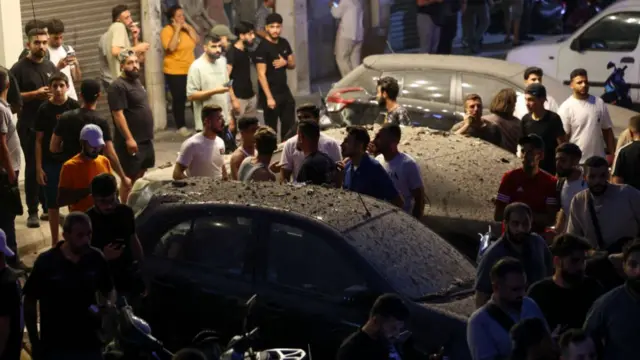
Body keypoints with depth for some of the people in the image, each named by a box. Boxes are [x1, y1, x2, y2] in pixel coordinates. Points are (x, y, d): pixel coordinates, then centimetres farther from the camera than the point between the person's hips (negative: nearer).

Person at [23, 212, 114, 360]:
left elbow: (107, 292, 10)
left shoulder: (96, 258, -5)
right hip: (55, 346, -2)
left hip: (90, 344, 2)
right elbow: (30, 302, -4)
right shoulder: (45, 262, -11)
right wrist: (35, 343, -4)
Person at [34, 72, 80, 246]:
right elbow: (39, 140, 0)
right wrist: (38, 167, -4)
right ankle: (55, 242, 20)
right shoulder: (44, 109, -5)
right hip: (50, 163, 0)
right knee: (53, 203, 8)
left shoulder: (75, 107, -4)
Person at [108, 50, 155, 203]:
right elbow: (118, 115, -21)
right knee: (129, 178, -3)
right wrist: (129, 138, -24)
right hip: (132, 141, -9)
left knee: (139, 176, 17)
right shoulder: (118, 86, -17)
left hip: (145, 139, 9)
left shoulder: (136, 81, 12)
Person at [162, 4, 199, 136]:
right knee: (179, 99, -1)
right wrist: (177, 30, -21)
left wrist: (188, 28, -9)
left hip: (191, 70, 5)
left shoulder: (187, 28, 10)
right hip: (175, 72, -5)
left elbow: (197, 41, 0)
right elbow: (171, 48, -23)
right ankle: (181, 126, 9)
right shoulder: (167, 31, -10)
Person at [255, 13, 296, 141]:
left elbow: (293, 64, 15)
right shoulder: (263, 48, -15)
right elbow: (261, 75, -18)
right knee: (271, 127, 0)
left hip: (284, 90, 7)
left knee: (289, 126, 14)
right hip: (271, 92, -7)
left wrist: (285, 63, -9)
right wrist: (269, 97, -23)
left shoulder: (284, 43, 5)